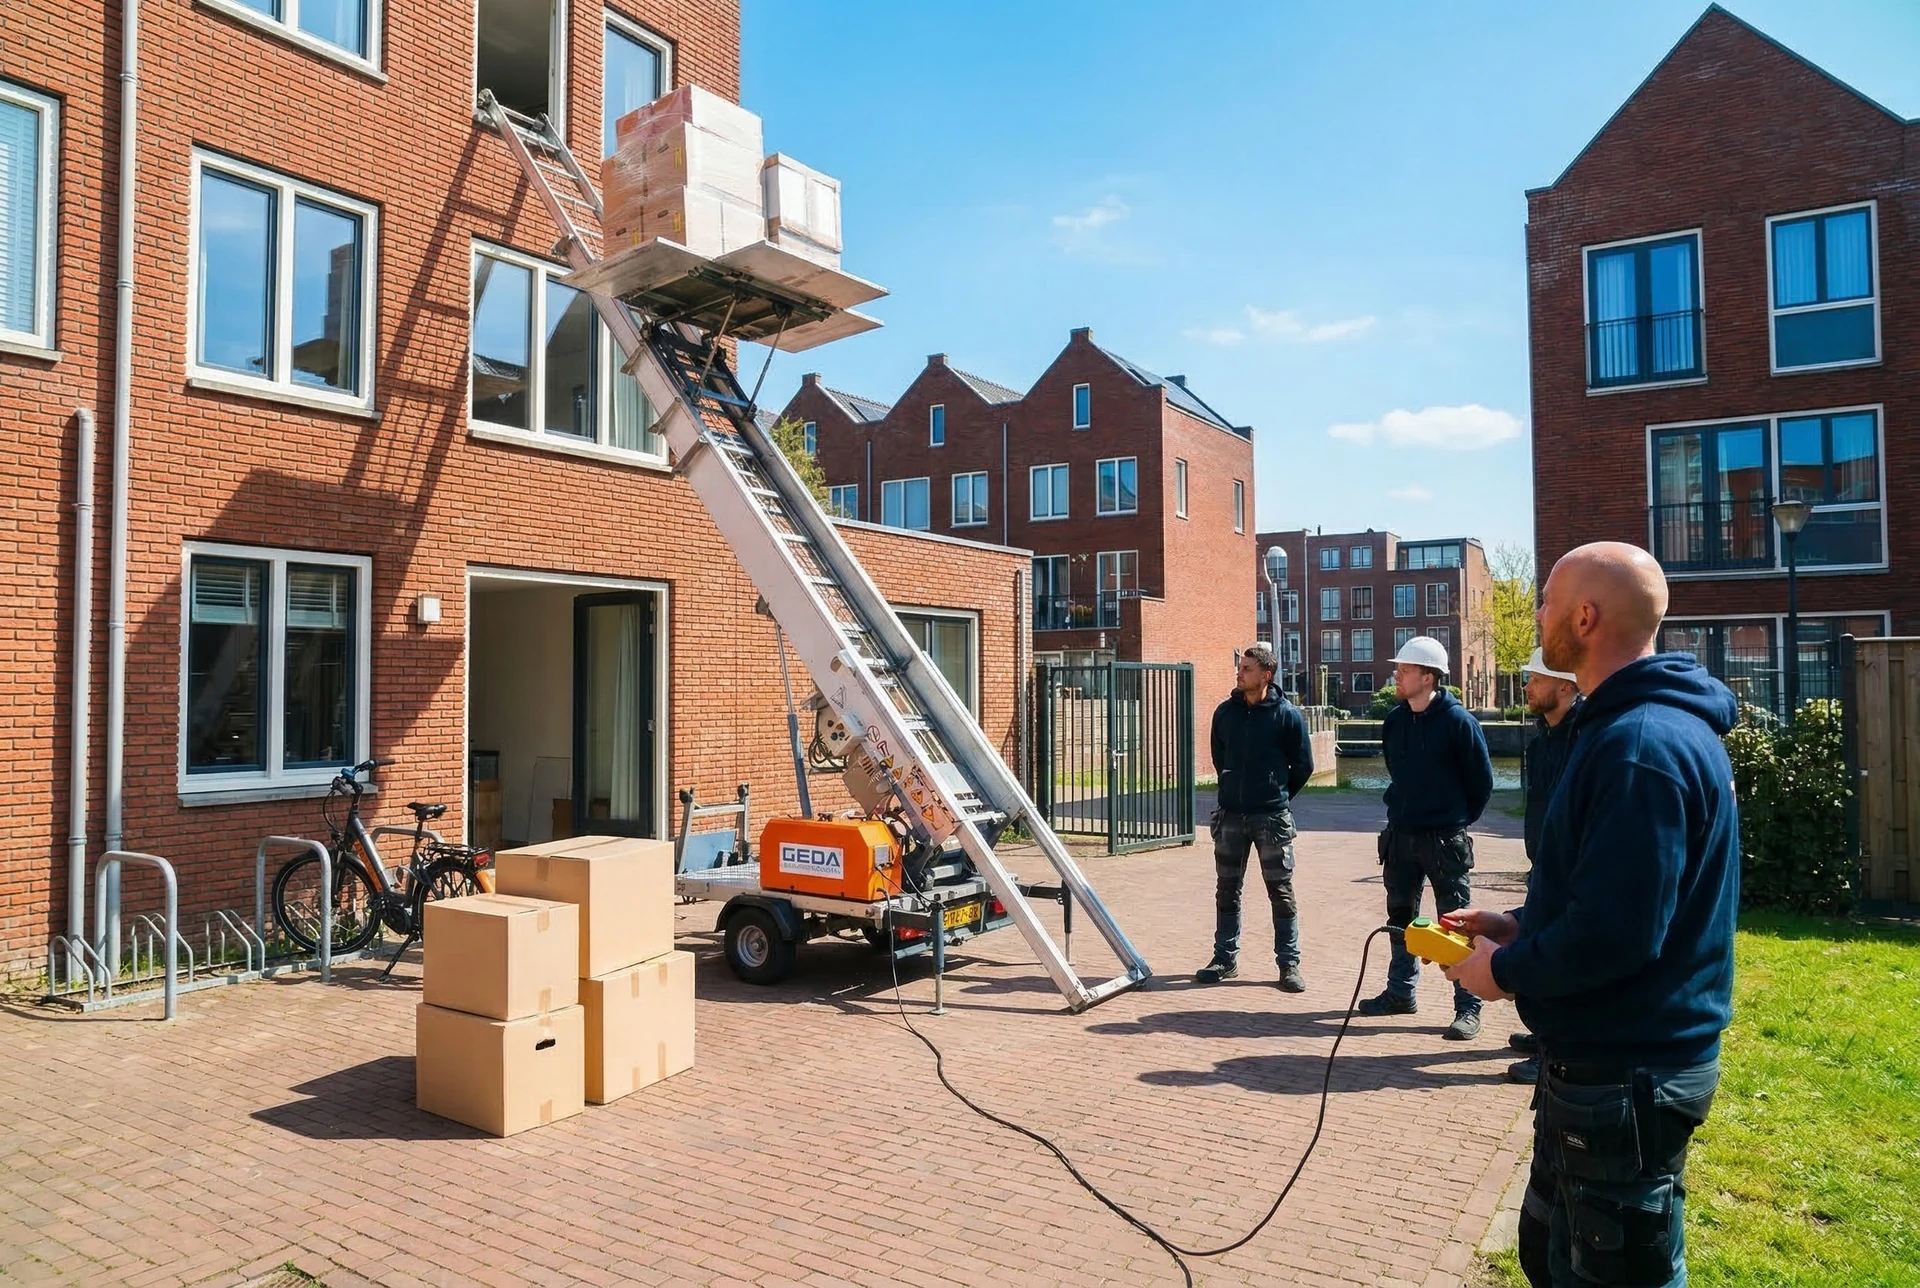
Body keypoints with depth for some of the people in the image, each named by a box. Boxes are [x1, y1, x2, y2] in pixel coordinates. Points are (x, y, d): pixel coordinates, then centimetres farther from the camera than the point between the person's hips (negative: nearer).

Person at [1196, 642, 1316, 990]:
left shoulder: (1288, 715, -7)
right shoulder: (1225, 712, 3)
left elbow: (1303, 766, 2)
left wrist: (1278, 796, 9)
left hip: (1272, 818, -3)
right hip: (1230, 816, 4)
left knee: (1281, 893, 4)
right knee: (1227, 890, 10)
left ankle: (1289, 964, 13)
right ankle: (1225, 958, 21)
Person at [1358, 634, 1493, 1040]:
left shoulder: (1457, 721, -13)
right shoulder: (1394, 721, 5)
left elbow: (1481, 780, -5)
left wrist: (1459, 819, 3)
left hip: (1445, 840, -6)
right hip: (1401, 836, 7)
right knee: (1401, 916, 16)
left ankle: (1468, 1008, 10)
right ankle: (1401, 992, 29)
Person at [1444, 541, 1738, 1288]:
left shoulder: (1640, 745, -25)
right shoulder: (1650, 723, 10)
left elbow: (1615, 933, -29)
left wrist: (1508, 970, -13)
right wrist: (1523, 928, 7)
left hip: (1623, 1074, -10)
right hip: (1612, 1057, 10)